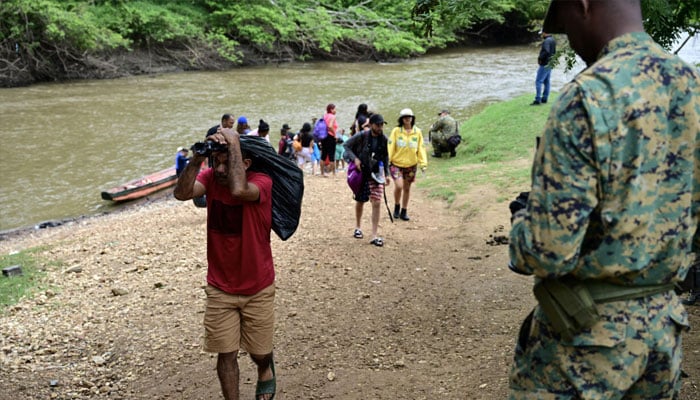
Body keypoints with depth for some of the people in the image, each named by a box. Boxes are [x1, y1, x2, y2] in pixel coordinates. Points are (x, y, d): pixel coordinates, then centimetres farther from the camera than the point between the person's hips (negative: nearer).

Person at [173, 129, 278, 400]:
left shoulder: (261, 182, -21)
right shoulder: (211, 177, -9)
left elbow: (238, 190, -44)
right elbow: (181, 193, -27)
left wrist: (234, 143, -35)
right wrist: (197, 157, -37)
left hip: (257, 288, -2)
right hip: (220, 288, 2)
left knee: (259, 352, 15)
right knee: (226, 353, 5)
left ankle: (266, 372, 50)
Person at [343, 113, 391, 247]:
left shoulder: (383, 139, -3)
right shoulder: (361, 136, -14)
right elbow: (346, 145, -5)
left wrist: (386, 174, 8)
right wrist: (355, 158, -18)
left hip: (376, 174, 2)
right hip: (361, 173, -2)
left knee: (376, 203, -8)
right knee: (360, 201, 14)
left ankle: (374, 236, -4)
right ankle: (358, 227, 38)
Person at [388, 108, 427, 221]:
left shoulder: (417, 132, 2)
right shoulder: (396, 131, -6)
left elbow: (421, 148, 5)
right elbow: (390, 146, -5)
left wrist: (423, 163, -1)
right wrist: (387, 160, -10)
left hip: (411, 165, 3)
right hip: (396, 163, -3)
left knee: (407, 188, 11)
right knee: (399, 186, -17)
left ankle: (404, 212, 25)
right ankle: (397, 206, 10)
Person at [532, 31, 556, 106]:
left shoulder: (546, 41, -18)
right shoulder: (553, 40, 13)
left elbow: (546, 51, -30)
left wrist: (540, 57, -17)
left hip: (545, 64, -10)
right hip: (550, 64, 10)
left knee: (538, 81, -9)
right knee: (546, 81, 13)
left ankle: (537, 100, -12)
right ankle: (544, 98, 17)